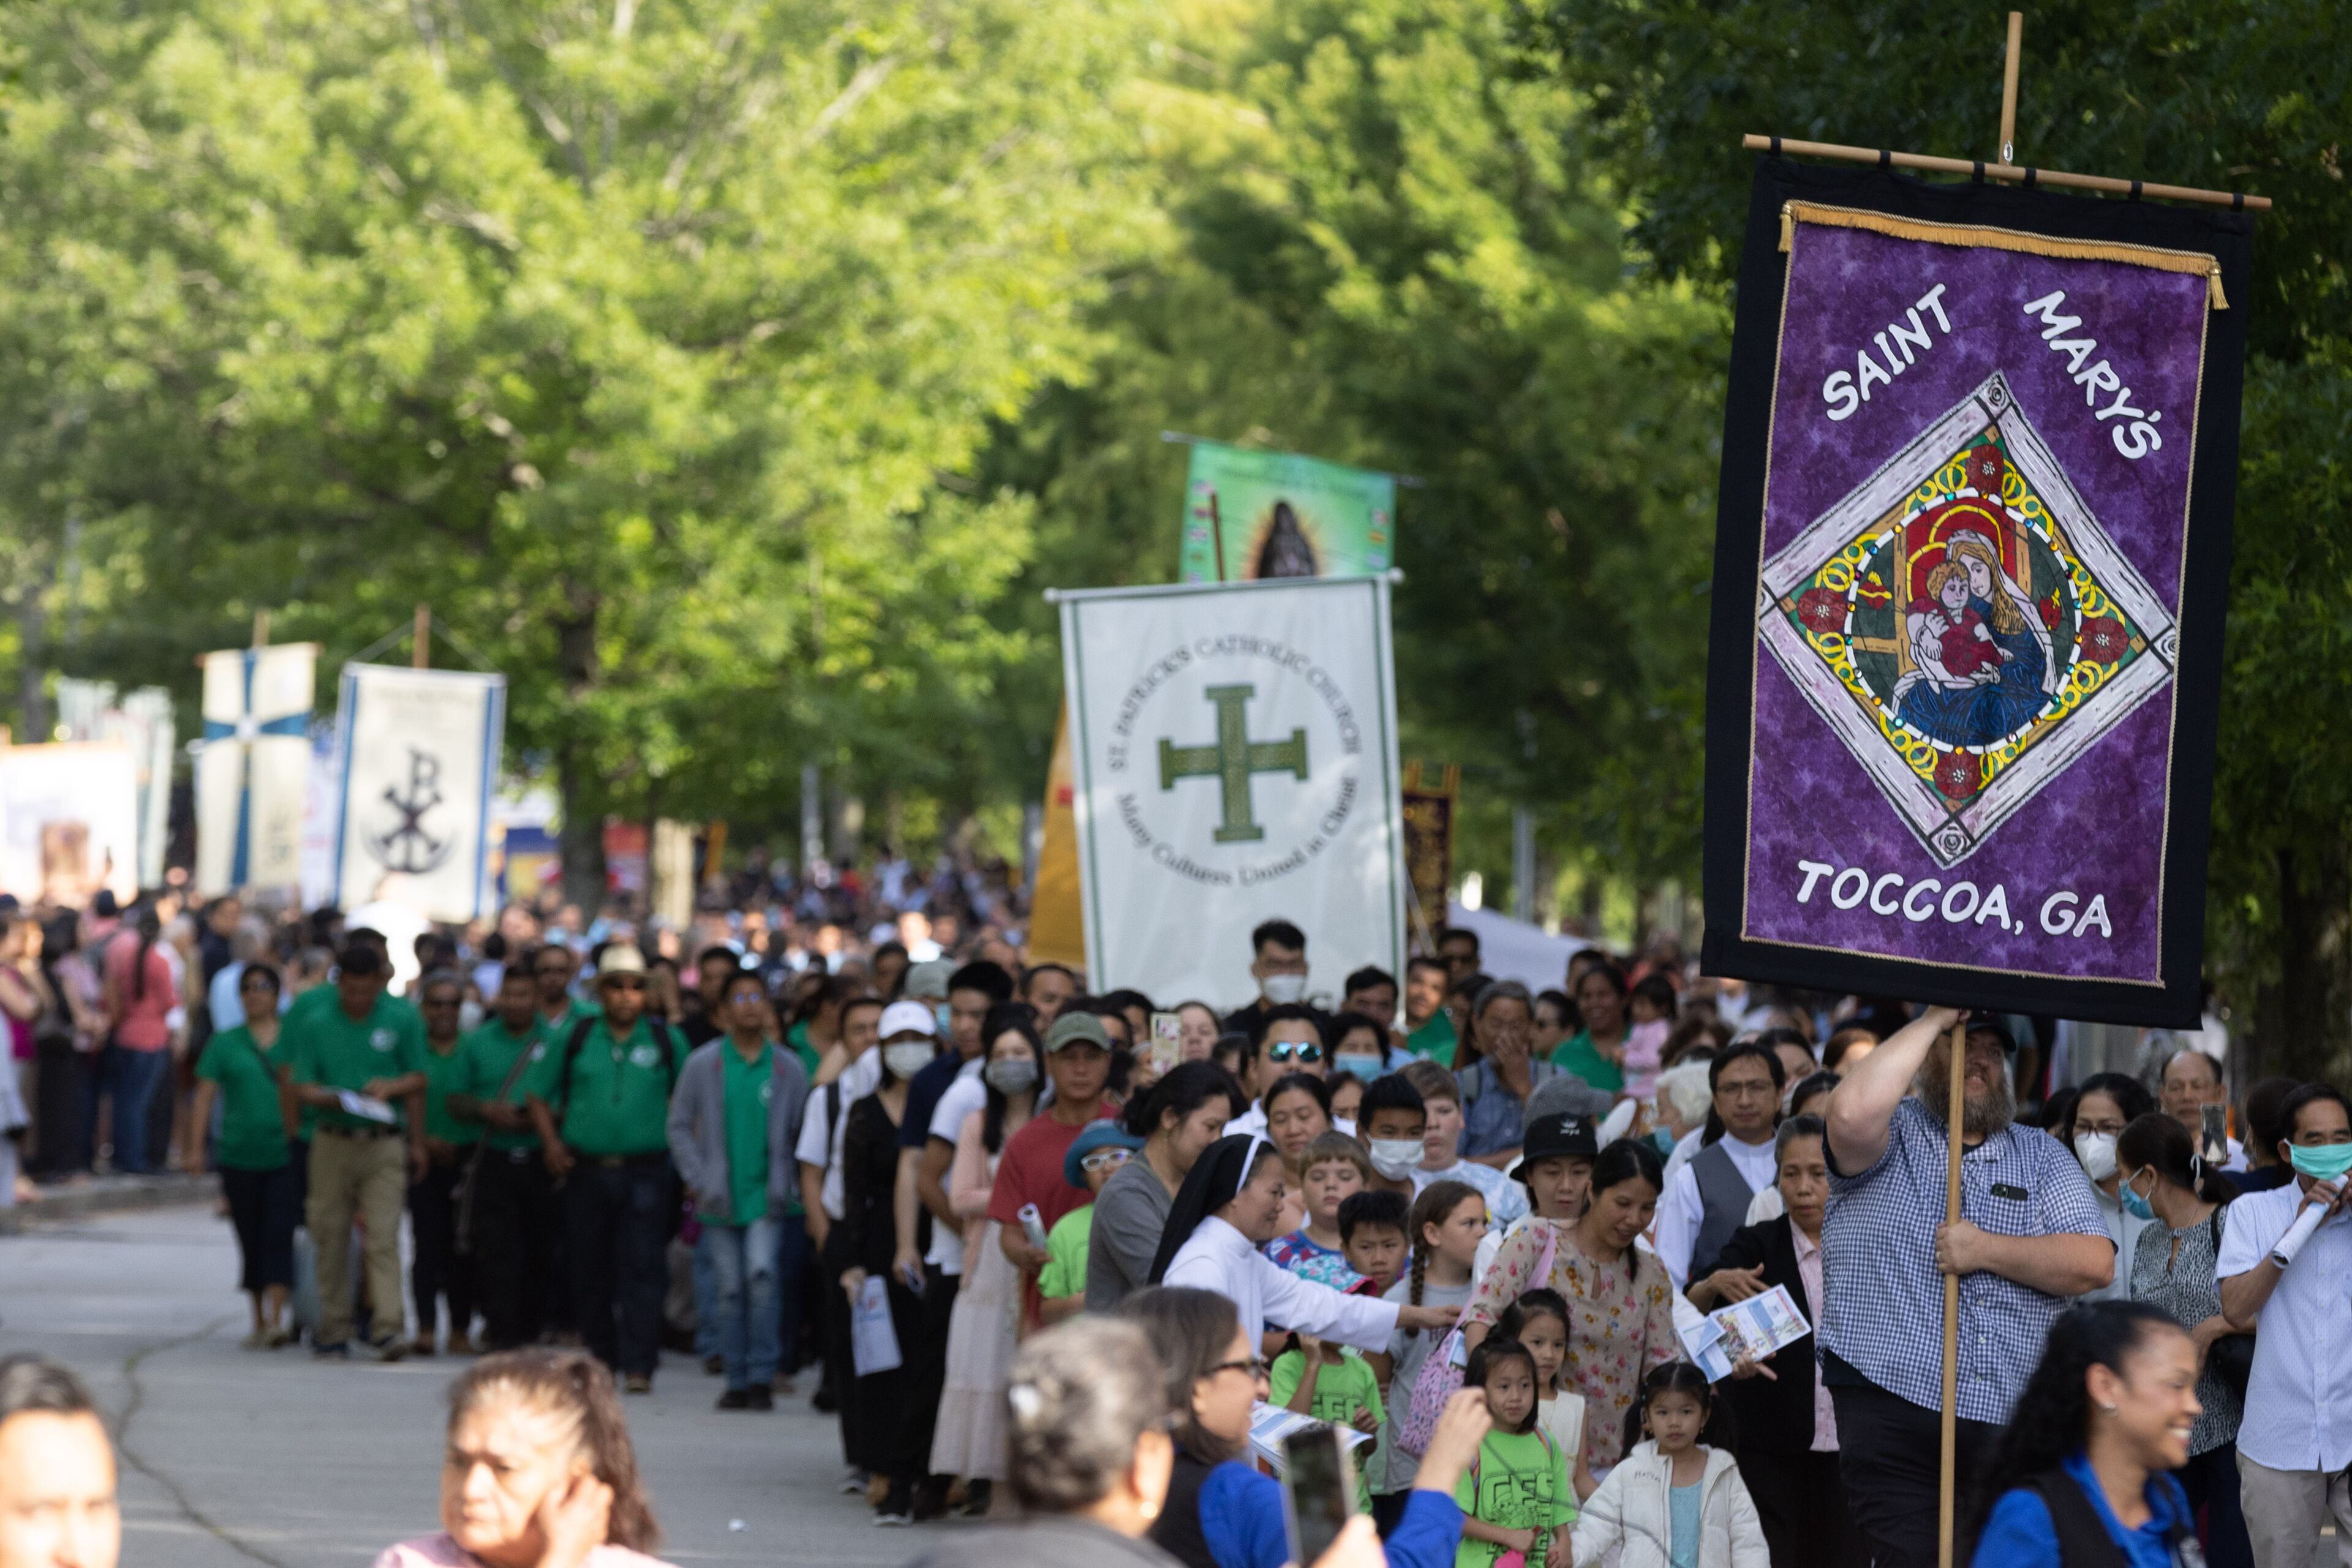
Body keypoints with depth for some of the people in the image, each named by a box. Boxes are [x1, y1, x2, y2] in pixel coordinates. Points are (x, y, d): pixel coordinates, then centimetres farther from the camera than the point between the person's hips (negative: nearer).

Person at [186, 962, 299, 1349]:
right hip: (239, 1154, 2)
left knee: (279, 1236, -13)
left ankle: (276, 1320, -18)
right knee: (251, 1240, 7)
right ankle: (259, 1322, 18)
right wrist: (197, 1147, -4)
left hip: (285, 1154, -2)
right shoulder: (225, 1043, 8)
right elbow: (204, 1096, 5)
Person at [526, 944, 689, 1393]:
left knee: (642, 1267, -10)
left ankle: (638, 1364, -11)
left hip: (645, 1168, -2)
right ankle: (599, 1355, 19)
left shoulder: (665, 1041, 6)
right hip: (586, 1168, 2)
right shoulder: (575, 1037, 7)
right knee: (589, 1268, 7)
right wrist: (551, 1141, -1)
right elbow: (541, 1096, 13)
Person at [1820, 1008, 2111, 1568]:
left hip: (2010, 1417, 3)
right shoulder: (1892, 1136, 9)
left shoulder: (2042, 1156, 17)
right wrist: (1934, 1019, -7)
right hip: (1890, 1402, -3)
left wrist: (1986, 1250, -6)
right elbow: (1853, 1112, -19)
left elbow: (2094, 1263, 5)